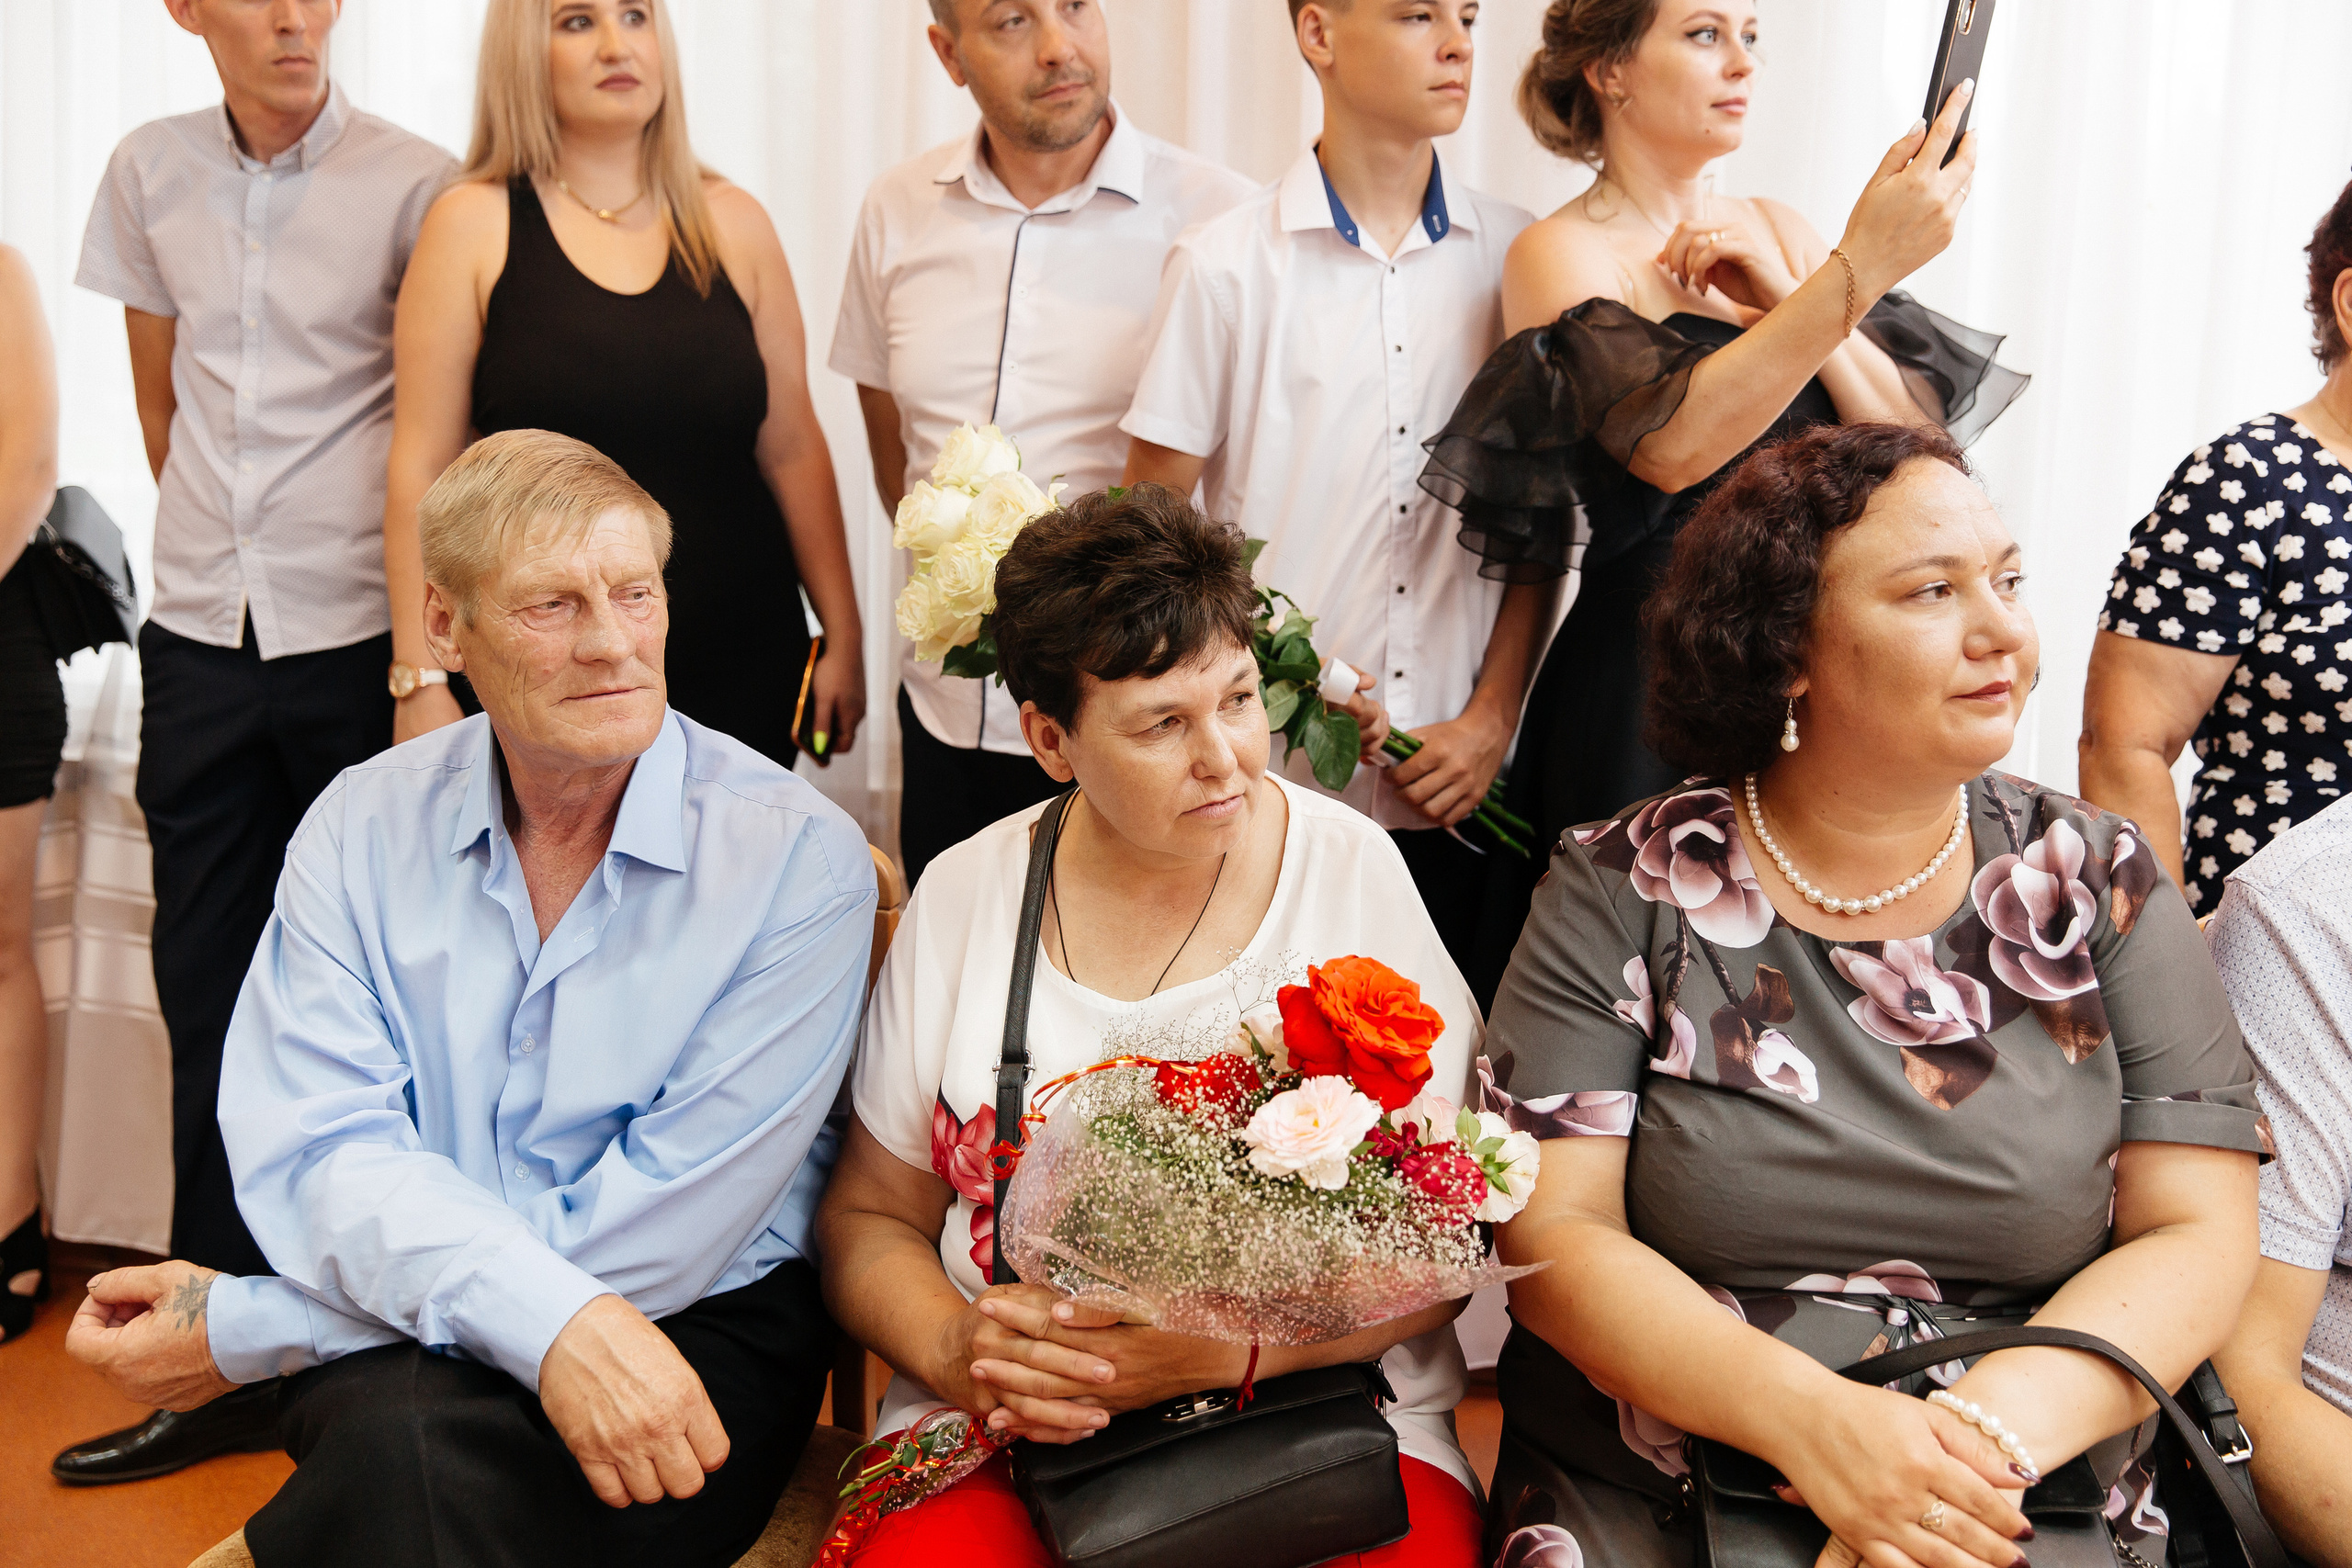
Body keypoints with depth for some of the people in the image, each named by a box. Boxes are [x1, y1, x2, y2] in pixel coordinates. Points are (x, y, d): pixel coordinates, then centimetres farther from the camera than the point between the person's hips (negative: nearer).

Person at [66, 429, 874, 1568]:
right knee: (402, 1435, -34)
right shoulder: (361, 827, 3)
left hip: (696, 1341, -2)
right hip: (397, 1350, 2)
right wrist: (552, 1319, -30)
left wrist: (242, 1328, -14)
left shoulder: (798, 856, -9)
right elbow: (317, 1154, -9)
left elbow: (656, 1229, -15)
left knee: (426, 1451, -34)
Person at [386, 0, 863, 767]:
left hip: (743, 666, 2)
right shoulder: (472, 225, -1)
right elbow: (422, 465, -3)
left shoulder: (732, 222, 7)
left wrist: (844, 636, 5)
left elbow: (793, 448, 8)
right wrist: (421, 683, -7)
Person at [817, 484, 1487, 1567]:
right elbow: (870, 1218, 10)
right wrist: (950, 1347, -12)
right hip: (1005, 1437, 1)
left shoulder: (1351, 872, -1)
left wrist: (1210, 1350, -18)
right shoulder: (962, 897, 4)